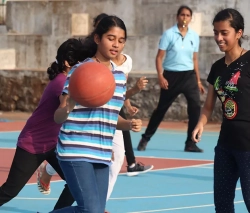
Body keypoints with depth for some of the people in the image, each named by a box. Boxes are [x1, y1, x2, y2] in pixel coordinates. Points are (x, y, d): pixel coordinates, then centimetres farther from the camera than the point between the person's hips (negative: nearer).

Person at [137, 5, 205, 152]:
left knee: (195, 107, -11)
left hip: (189, 76, 3)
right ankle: (145, 139, 19)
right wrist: (161, 76, -15)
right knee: (161, 108, 4)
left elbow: (195, 60, 13)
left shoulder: (194, 36, 6)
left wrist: (198, 81, 11)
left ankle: (190, 143, -3)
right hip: (171, 76, -3)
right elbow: (159, 57, -5)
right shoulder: (169, 34, -6)